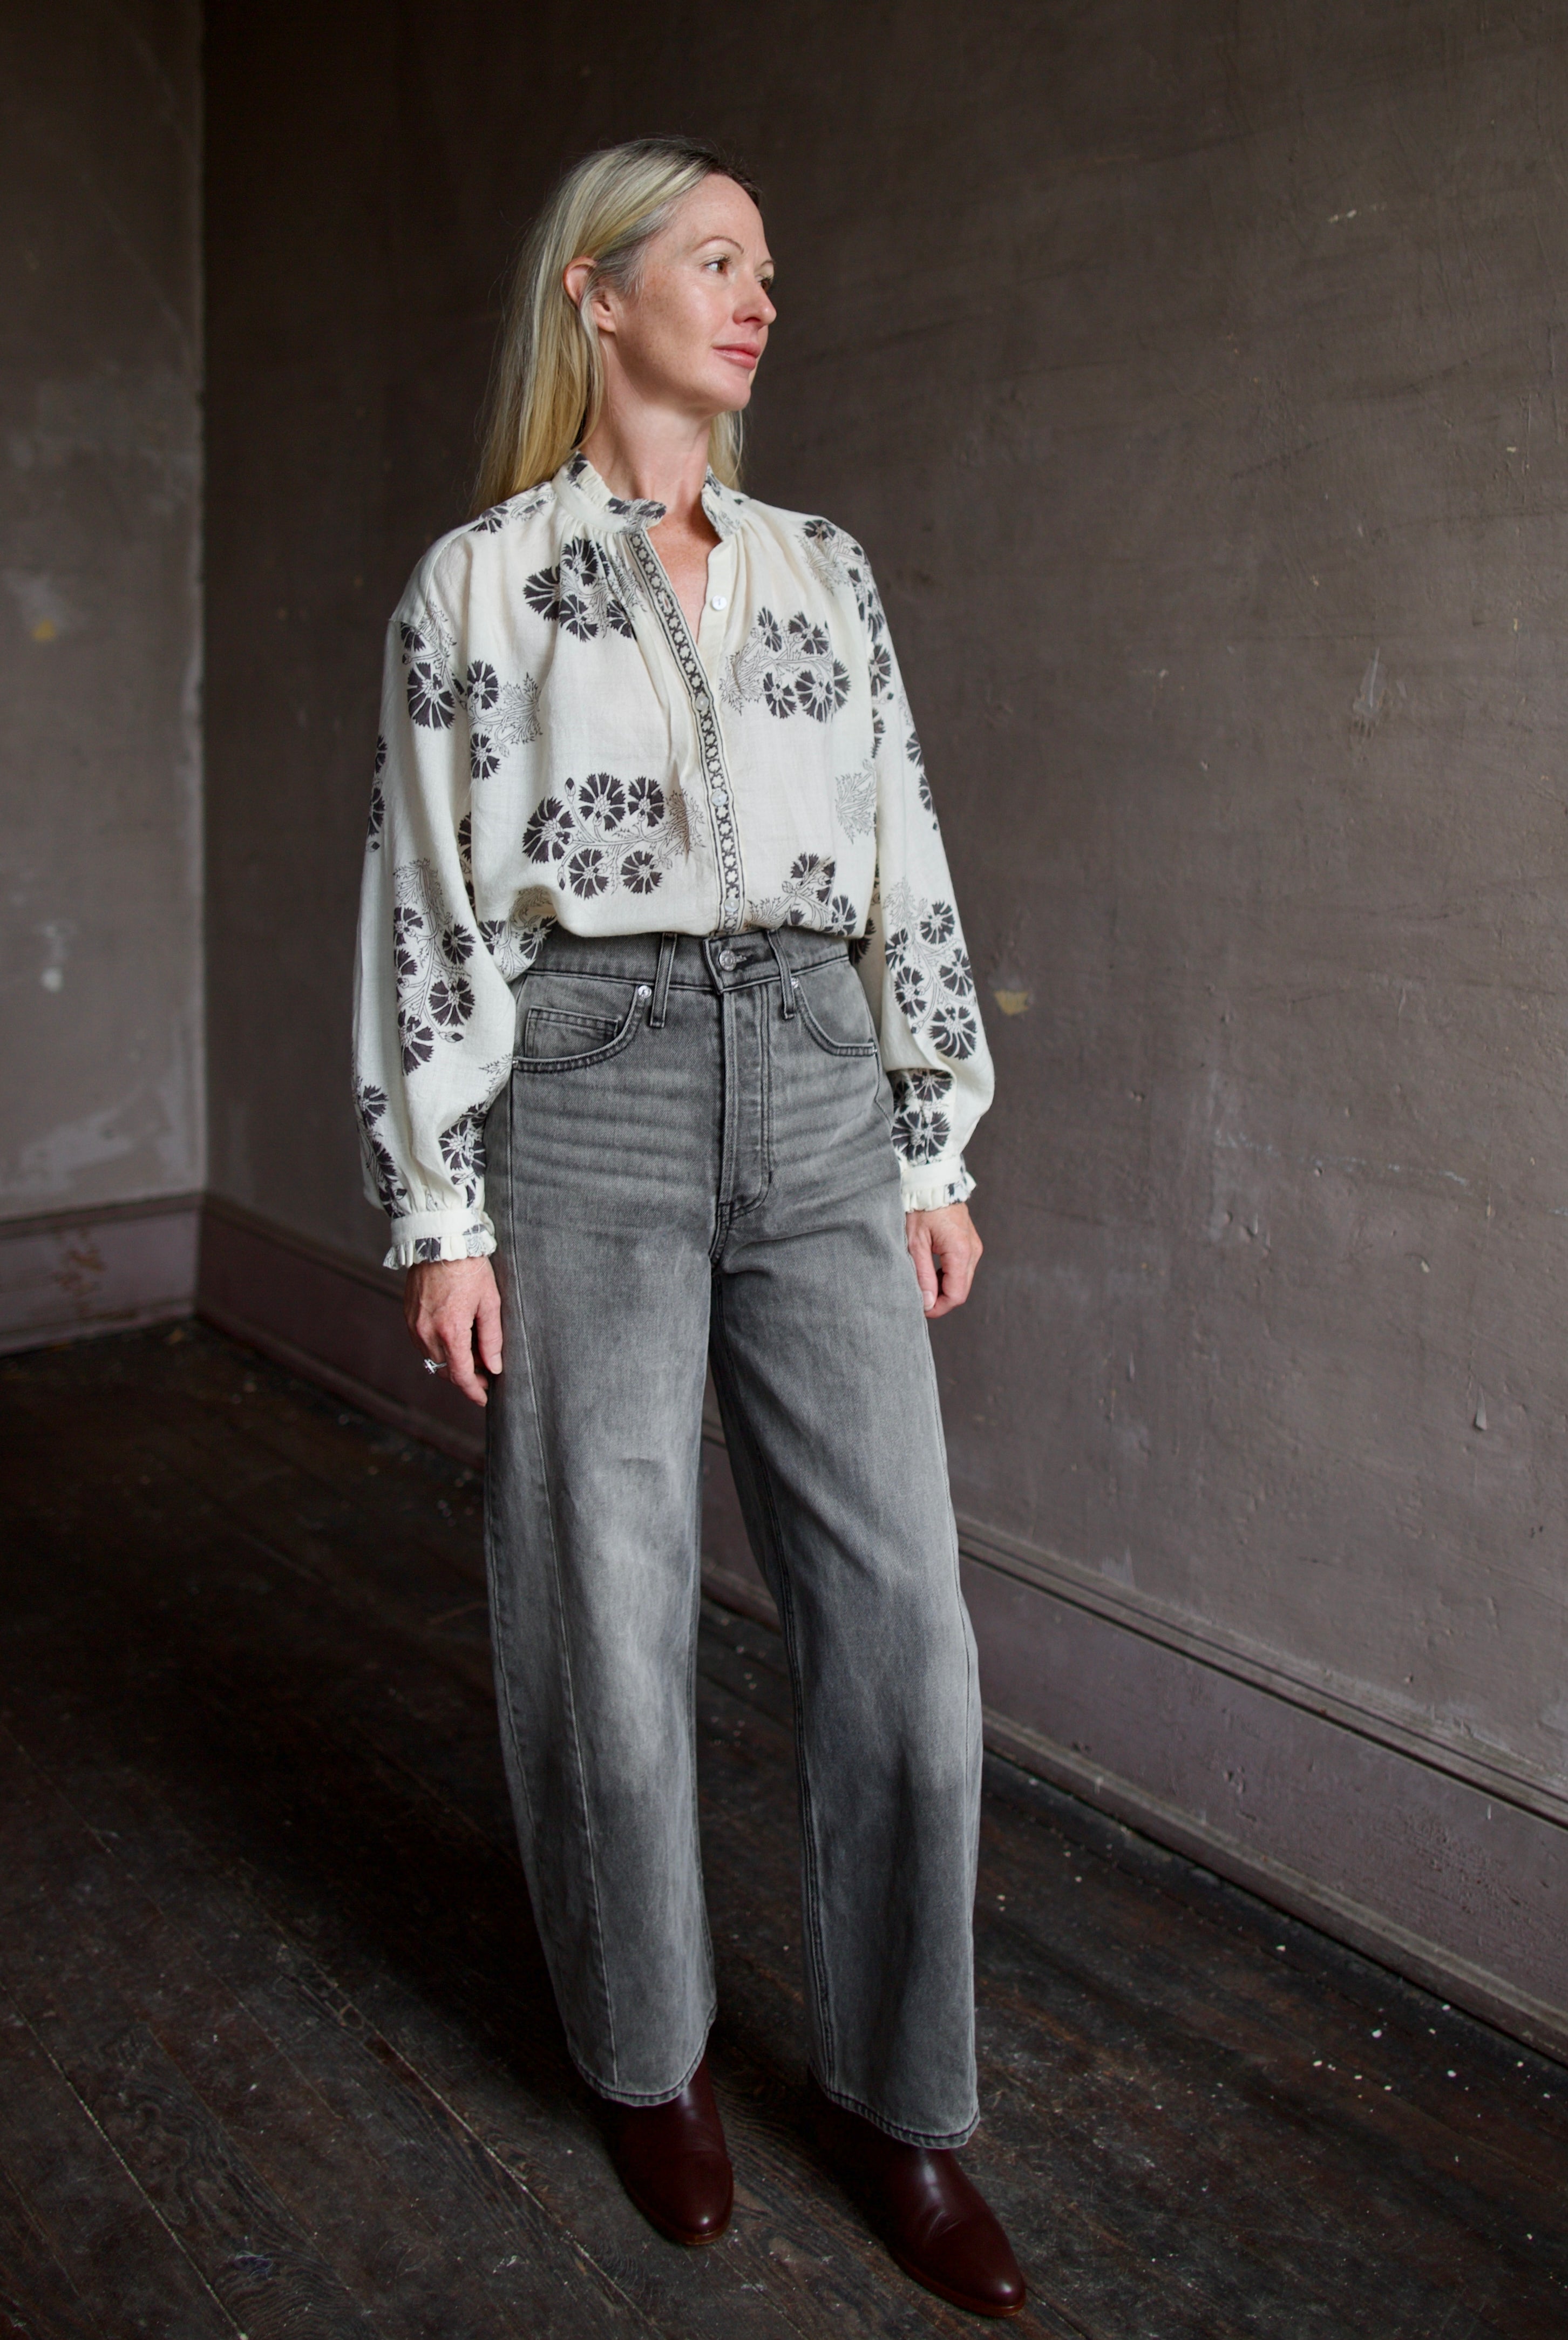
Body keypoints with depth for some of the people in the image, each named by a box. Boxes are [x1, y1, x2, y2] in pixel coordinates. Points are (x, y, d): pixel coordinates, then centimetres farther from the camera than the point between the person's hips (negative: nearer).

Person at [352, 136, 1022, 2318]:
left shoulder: (824, 570, 14)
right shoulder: (480, 580, 3)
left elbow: (904, 866, 13)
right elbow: (429, 904, -1)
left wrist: (939, 1150, 8)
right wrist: (443, 1212, -5)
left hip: (817, 1103, 3)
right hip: (587, 1103, -3)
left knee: (904, 1621, 1)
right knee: (610, 1618, 5)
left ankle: (895, 2091, 21)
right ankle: (654, 2053, 30)